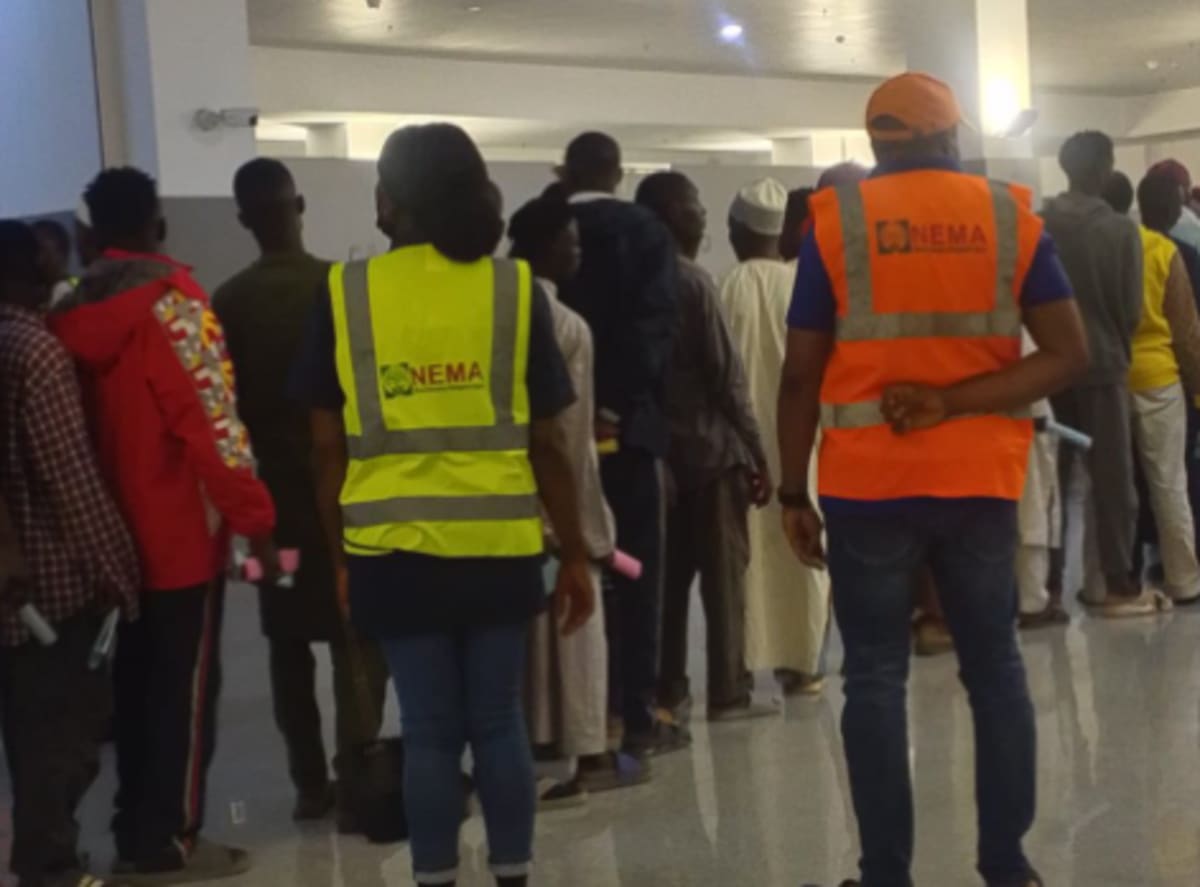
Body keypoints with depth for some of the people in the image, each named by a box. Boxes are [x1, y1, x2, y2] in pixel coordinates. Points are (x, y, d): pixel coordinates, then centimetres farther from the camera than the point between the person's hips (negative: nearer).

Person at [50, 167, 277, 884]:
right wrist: (255, 517, -15)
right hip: (181, 534, -6)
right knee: (185, 688, 3)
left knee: (136, 685, 15)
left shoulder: (72, 312, 6)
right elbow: (212, 421, -19)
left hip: (113, 534, 7)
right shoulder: (170, 300, -13)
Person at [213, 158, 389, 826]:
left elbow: (228, 403, 0)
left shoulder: (230, 301, -3)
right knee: (358, 639, 3)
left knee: (290, 643, 12)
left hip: (276, 491, 3)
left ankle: (310, 784, 16)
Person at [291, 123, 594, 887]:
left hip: (394, 549, 0)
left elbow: (329, 445, 1)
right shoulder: (514, 288, 0)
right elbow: (547, 443, 0)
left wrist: (341, 552, 12)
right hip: (498, 546, 0)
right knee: (498, 722, 10)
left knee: (429, 729, 7)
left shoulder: (345, 293, 0)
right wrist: (576, 554, 7)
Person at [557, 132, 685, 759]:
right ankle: (635, 716, 4)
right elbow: (657, 322, -12)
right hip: (626, 419, -2)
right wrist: (628, 401, -12)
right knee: (633, 570, 4)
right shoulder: (646, 231, 0)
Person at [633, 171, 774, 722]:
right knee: (724, 574, 0)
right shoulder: (694, 282, -12)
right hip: (711, 448, -7)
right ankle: (728, 693, 3)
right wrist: (756, 451, -7)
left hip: (660, 450, 7)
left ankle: (668, 692, 11)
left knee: (669, 574, 9)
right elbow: (725, 375, -13)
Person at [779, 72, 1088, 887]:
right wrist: (952, 403, -8)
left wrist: (793, 493, 4)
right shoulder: (1010, 215, 4)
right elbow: (1070, 355, -4)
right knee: (996, 668, 13)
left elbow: (802, 374, -3)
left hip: (867, 485, -2)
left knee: (876, 679, 6)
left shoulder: (838, 219, -1)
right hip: (981, 482, 2)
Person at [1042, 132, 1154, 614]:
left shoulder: (1038, 226, -1)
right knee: (1112, 478, 4)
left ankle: (1047, 582, 16)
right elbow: (1131, 308, -7)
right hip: (1102, 365, -4)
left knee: (1052, 475, 11)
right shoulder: (1121, 231, -11)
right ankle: (1117, 586, 8)